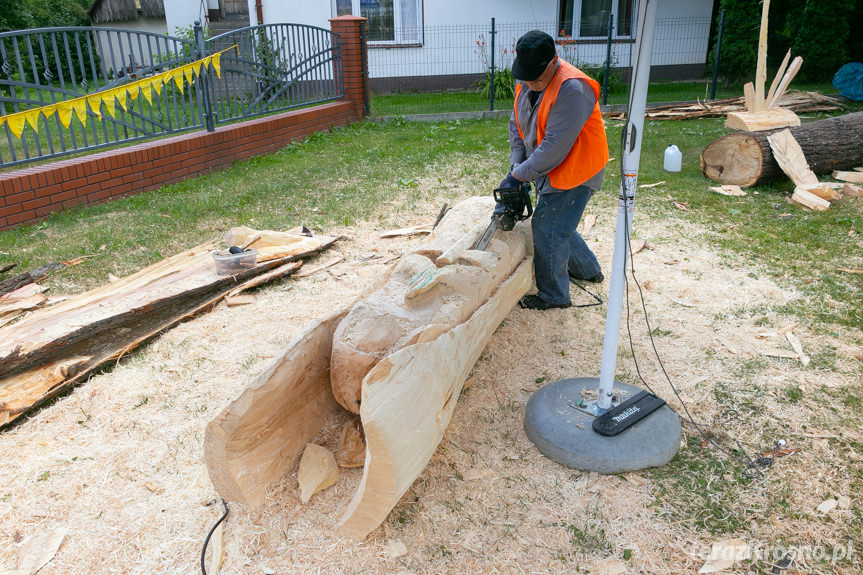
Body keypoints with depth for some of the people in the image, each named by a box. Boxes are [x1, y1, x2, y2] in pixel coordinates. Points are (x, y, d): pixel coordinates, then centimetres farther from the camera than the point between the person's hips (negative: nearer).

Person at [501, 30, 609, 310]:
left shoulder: (572, 89, -29)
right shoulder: (525, 82, -1)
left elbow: (554, 147, -31)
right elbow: (517, 125, 8)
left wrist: (518, 176, -25)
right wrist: (516, 164, -4)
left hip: (574, 171, -9)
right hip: (549, 171, 9)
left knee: (547, 228, -6)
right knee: (556, 223, 20)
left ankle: (553, 295, 12)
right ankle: (587, 270, 43)